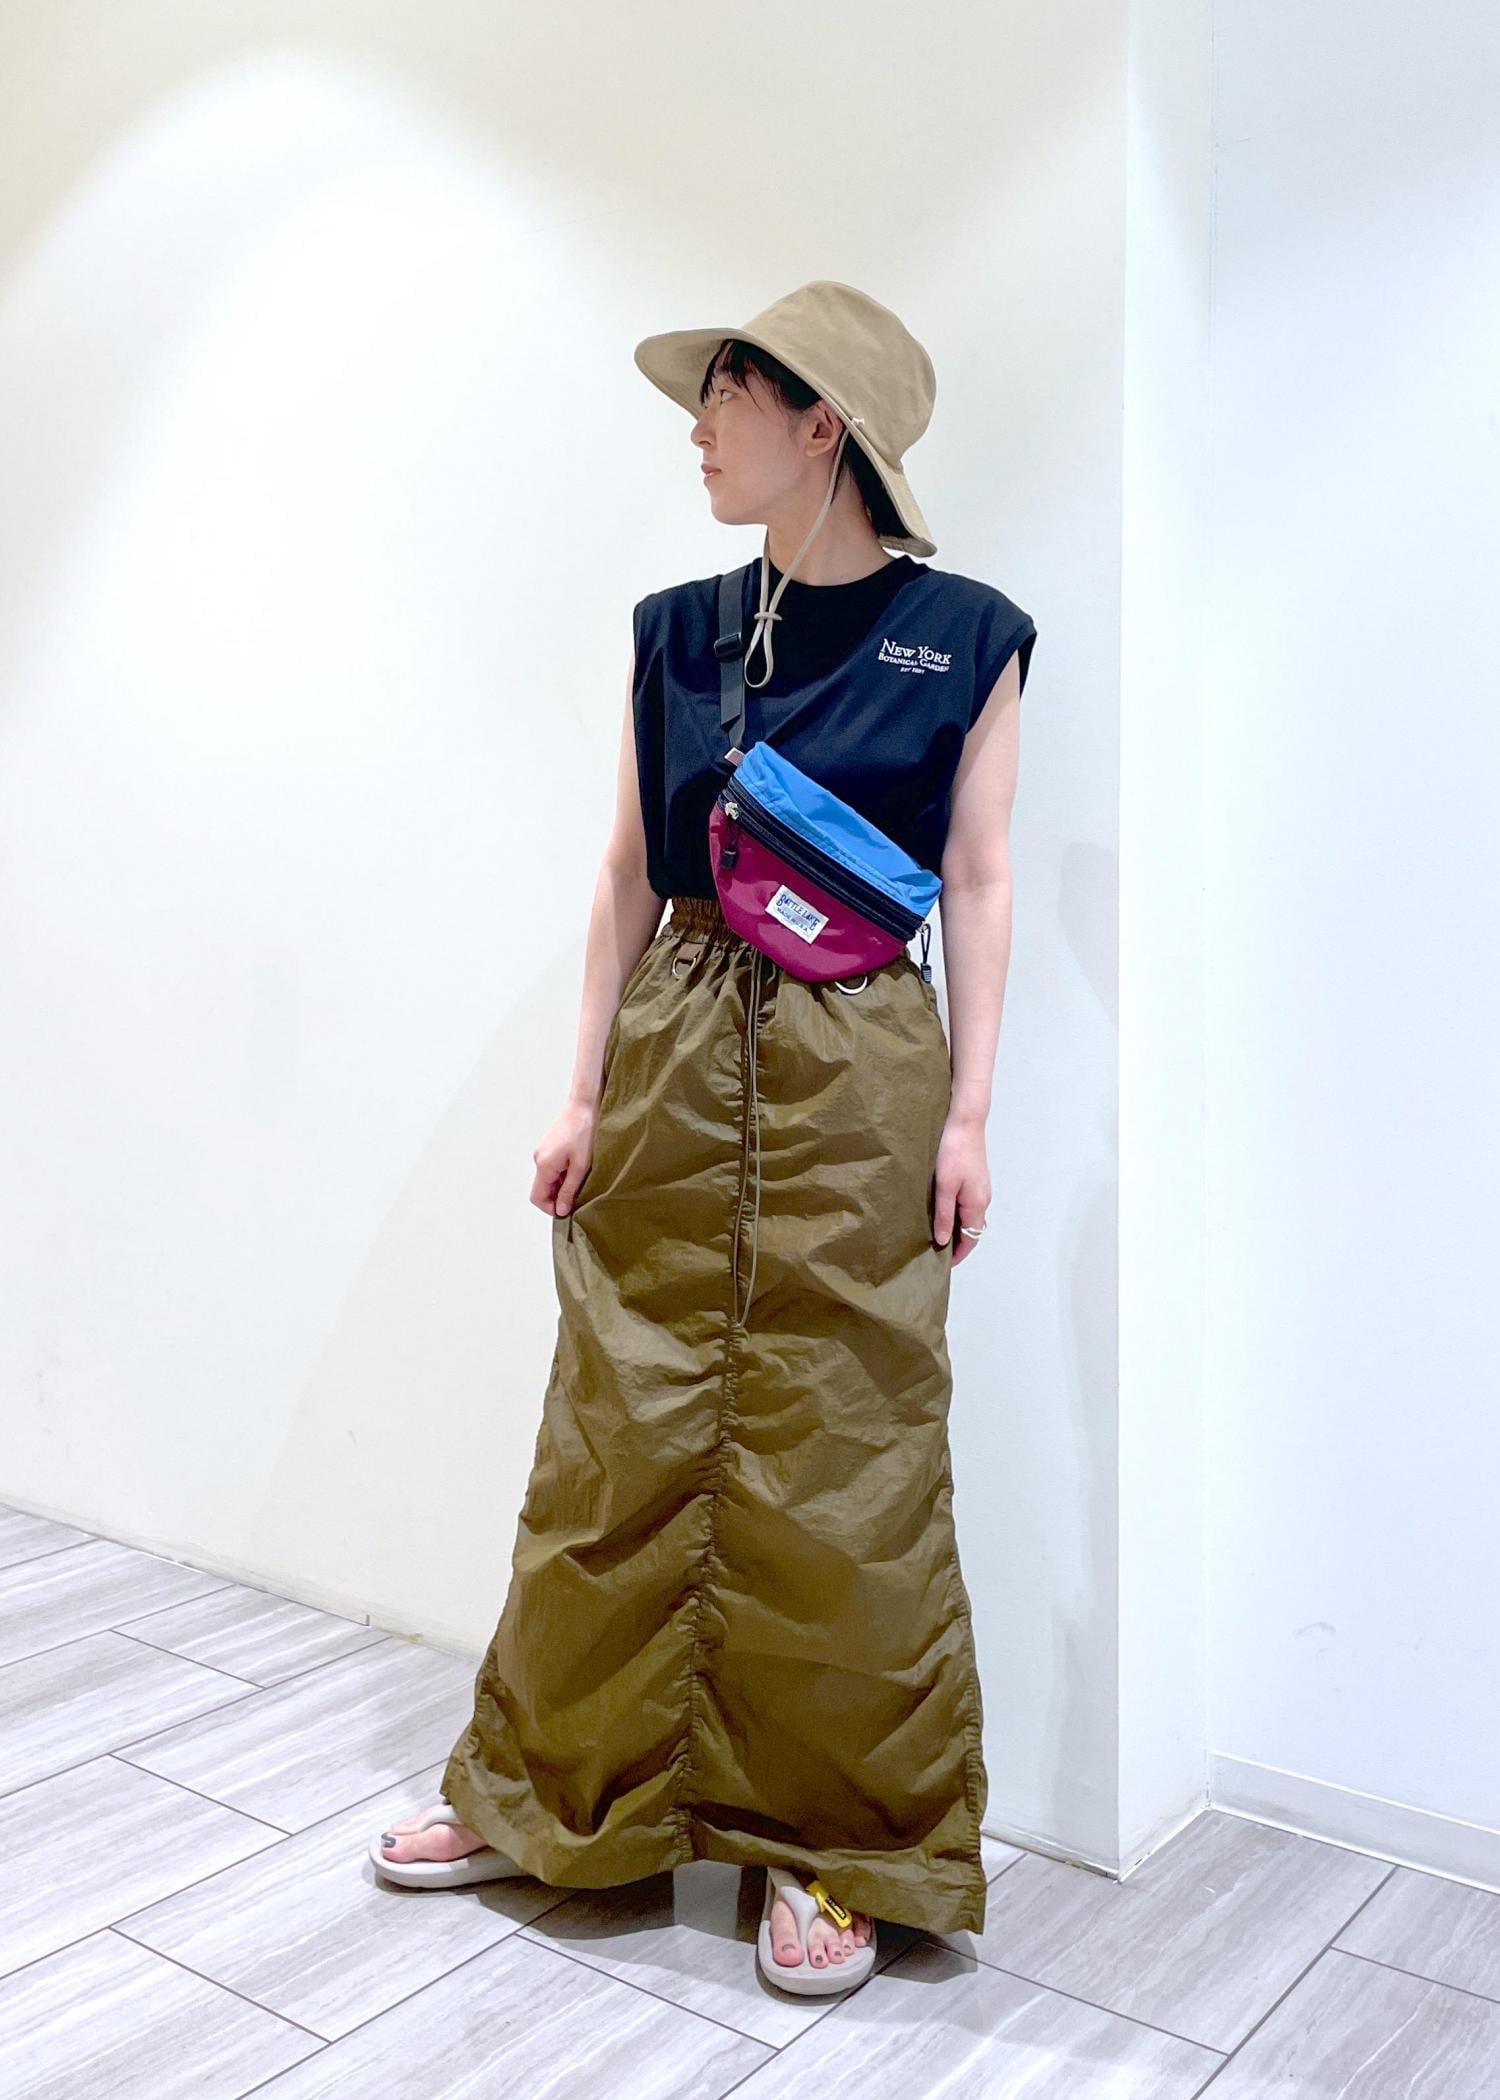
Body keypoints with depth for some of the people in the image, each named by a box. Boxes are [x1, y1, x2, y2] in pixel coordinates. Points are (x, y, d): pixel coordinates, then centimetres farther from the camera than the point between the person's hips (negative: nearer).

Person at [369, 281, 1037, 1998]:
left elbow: (980, 883, -1)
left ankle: (835, 1850, 22)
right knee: (624, 1438, 9)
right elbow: (630, 870, 8)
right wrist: (587, 1089, 4)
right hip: (677, 1057, 3)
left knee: (834, 1466, 4)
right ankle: (551, 1794, 27)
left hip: (858, 1077, -3)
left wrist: (968, 1113, -6)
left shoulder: (964, 635, -1)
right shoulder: (676, 632, 8)